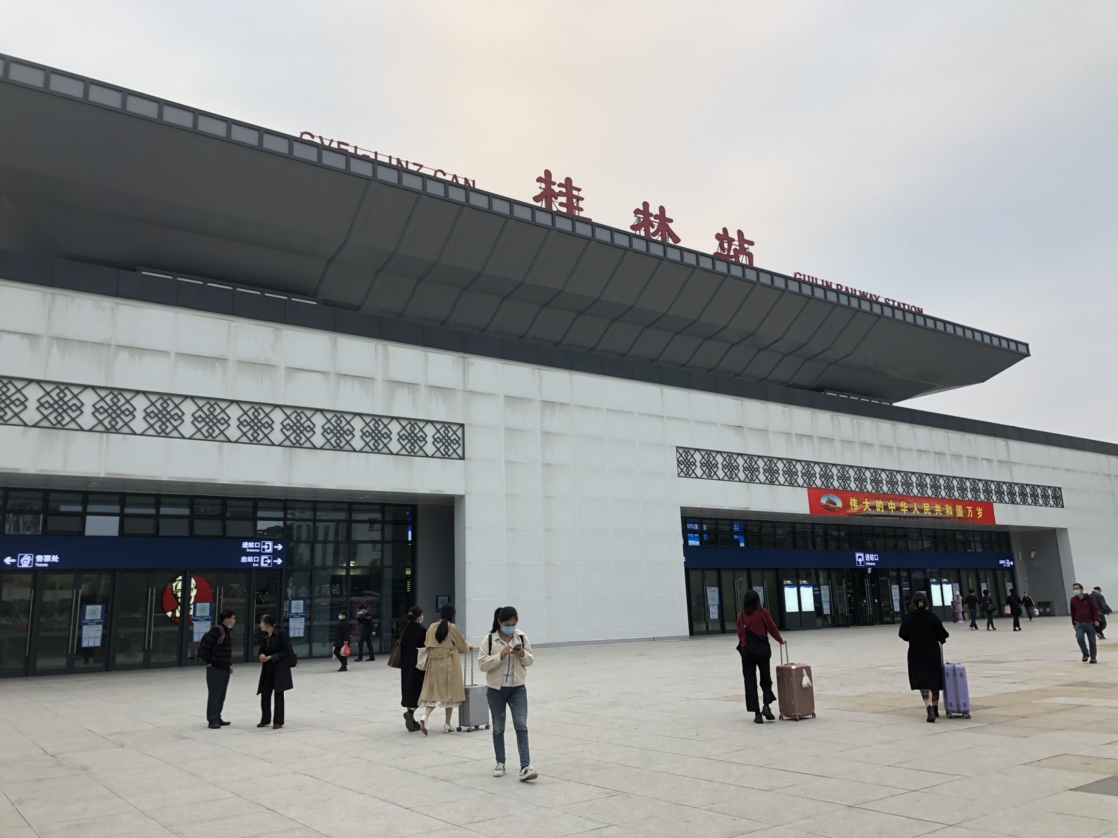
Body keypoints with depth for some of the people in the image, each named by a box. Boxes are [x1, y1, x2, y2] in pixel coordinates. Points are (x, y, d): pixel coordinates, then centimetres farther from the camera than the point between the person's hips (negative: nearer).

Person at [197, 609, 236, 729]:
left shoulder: (228, 631, 10)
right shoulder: (216, 630, -17)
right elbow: (205, 647, -19)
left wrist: (230, 664, 16)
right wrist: (208, 662, -13)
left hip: (225, 668, 9)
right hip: (215, 668, -8)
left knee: (221, 695, 13)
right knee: (214, 694, -3)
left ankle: (217, 718, 22)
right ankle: (212, 720, 3)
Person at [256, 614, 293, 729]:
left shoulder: (280, 634, -14)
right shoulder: (263, 635, 4)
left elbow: (287, 651, -14)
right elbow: (262, 649, 16)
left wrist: (271, 657, -19)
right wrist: (262, 655, -7)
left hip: (280, 669, -6)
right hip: (267, 669, 6)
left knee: (278, 694, 2)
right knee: (265, 693, 7)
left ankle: (278, 721, 11)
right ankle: (265, 720, 22)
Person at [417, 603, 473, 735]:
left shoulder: (432, 627, 3)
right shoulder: (452, 627, -8)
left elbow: (426, 643, 11)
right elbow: (461, 643, 3)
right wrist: (468, 647, 25)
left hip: (433, 663, 3)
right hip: (449, 663, -3)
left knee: (433, 691, 5)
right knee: (449, 691, 8)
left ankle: (425, 717, -19)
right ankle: (447, 724, 13)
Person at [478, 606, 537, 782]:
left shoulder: (521, 637, -2)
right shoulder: (489, 639, -11)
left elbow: (529, 661, 6)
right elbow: (482, 664, -13)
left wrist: (523, 654, -16)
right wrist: (500, 656, -25)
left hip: (518, 688, 1)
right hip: (496, 689, -1)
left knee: (521, 726, -8)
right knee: (498, 728, 12)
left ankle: (525, 766, -10)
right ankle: (500, 763, 27)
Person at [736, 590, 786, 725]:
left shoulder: (741, 616, 1)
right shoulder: (763, 613, -5)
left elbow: (740, 634, 4)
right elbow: (772, 628, 2)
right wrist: (780, 640, 19)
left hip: (747, 651, 1)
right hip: (762, 649, -1)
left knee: (750, 682, 6)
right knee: (766, 678, 15)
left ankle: (757, 713, 3)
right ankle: (766, 706, -4)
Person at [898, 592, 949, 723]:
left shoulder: (908, 619, -8)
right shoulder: (932, 617, -10)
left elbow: (903, 636, 0)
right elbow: (942, 635, -8)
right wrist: (942, 639, 15)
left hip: (916, 654, -1)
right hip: (933, 653, 1)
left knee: (924, 683, -2)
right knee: (934, 681, 17)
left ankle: (930, 710, -21)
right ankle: (935, 709, 30)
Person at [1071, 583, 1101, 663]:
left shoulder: (1089, 598, -5)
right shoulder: (1073, 600, 3)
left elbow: (1095, 609, -6)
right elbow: (1073, 612, 11)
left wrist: (1096, 620, -15)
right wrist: (1074, 623, 13)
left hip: (1090, 623, -2)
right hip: (1079, 623, 2)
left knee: (1092, 641, 5)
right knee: (1080, 638, -19)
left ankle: (1093, 657, 18)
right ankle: (1085, 654, 2)